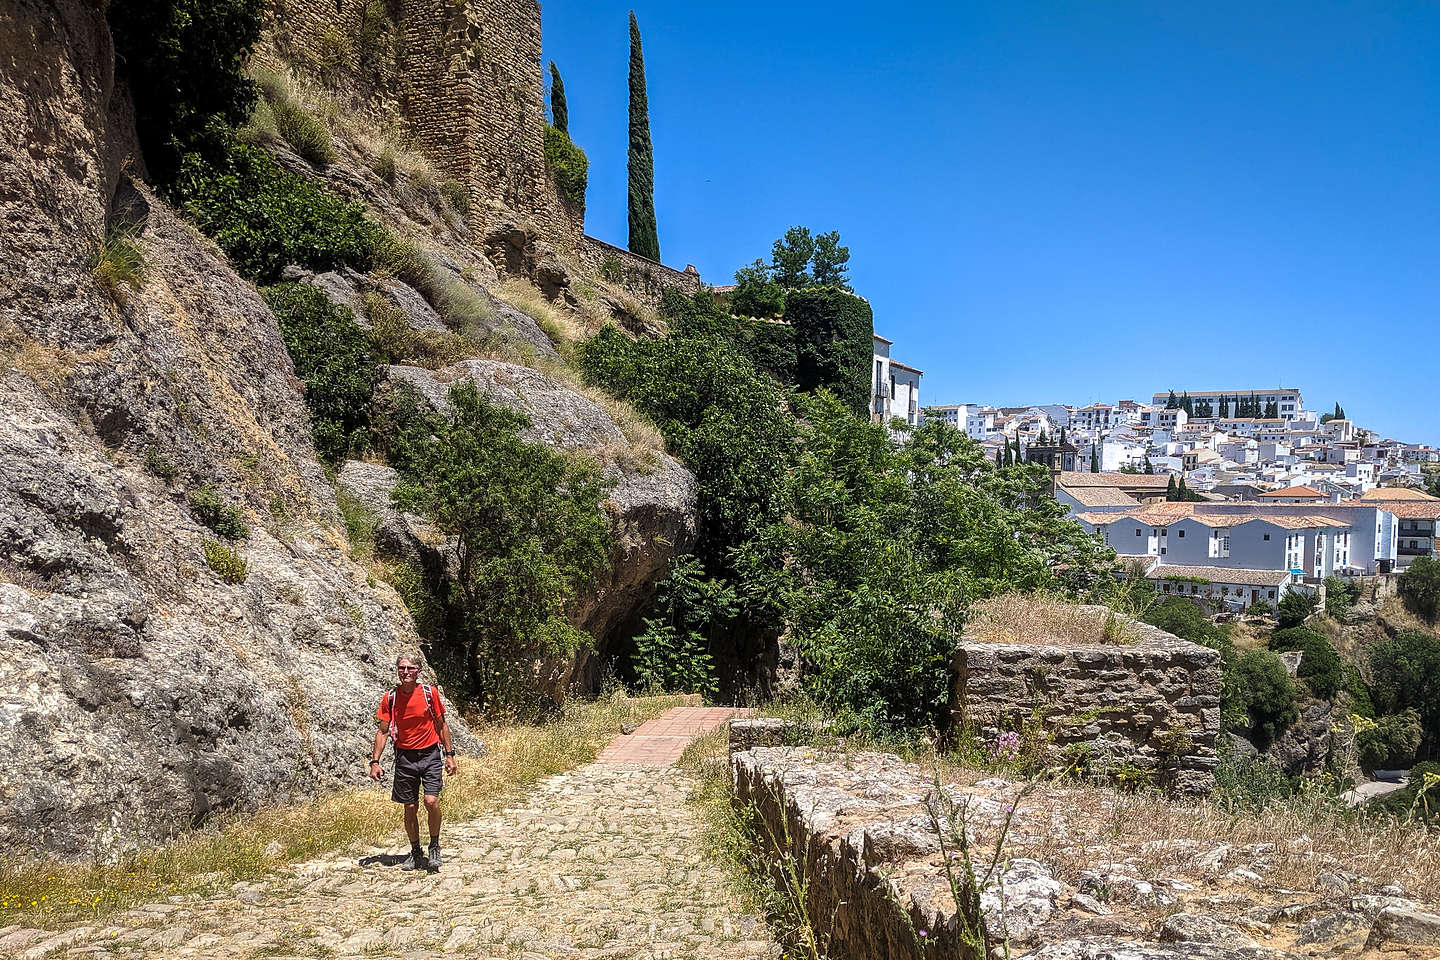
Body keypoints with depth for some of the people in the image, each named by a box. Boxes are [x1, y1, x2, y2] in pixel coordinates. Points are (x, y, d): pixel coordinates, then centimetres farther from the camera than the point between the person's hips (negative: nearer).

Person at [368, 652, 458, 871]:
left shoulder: (430, 692, -5)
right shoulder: (390, 697, -2)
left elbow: (441, 725, 4)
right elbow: (382, 731, 4)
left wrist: (449, 755, 2)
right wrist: (375, 761, -2)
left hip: (430, 754, -2)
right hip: (405, 757, 2)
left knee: (431, 801, -15)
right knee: (410, 807, 7)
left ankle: (434, 847, 7)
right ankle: (416, 852, 25)